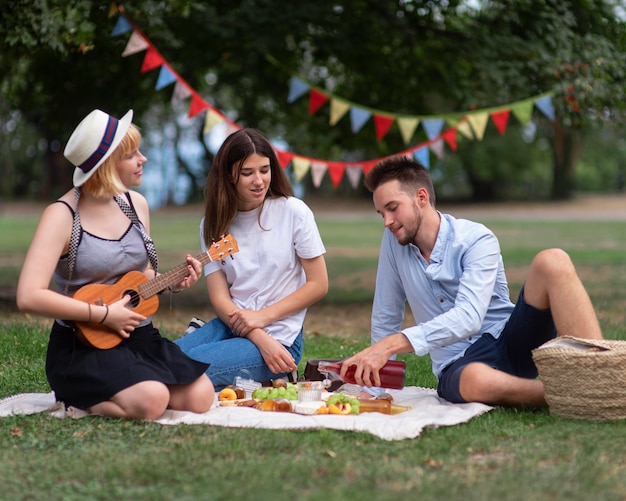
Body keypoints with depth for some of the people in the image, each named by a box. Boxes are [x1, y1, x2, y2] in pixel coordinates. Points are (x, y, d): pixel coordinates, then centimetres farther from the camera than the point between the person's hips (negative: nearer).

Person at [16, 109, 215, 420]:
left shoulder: (136, 204, 8)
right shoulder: (63, 216, -14)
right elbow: (29, 296, -24)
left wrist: (173, 282, 0)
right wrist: (103, 315, -21)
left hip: (138, 336, 7)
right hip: (82, 344, -7)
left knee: (200, 397, -13)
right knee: (151, 400, -31)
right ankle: (76, 399, -2)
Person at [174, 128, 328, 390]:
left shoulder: (293, 212, -4)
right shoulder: (213, 223, 5)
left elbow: (318, 285, -2)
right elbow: (220, 298, -2)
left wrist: (262, 317, -11)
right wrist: (261, 340, -18)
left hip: (281, 336, -4)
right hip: (230, 326, 4)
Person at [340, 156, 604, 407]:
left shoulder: (477, 241, -9)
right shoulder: (394, 241, 5)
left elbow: (468, 318, -25)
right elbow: (385, 318, 14)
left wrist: (390, 345, -34)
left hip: (512, 341, -1)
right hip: (459, 364, 1)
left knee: (552, 262, -29)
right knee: (474, 381, -41)